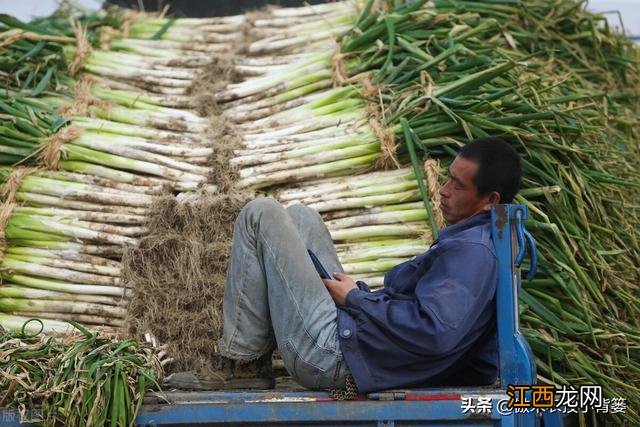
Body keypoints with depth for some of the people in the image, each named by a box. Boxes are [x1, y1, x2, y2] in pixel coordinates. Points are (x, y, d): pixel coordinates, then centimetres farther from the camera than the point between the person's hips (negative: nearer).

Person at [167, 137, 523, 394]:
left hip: (336, 356, -10)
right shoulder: (477, 240, 13)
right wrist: (358, 294, 8)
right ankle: (253, 356, 14)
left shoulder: (472, 251, -19)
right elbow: (422, 304, 19)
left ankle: (241, 363, 0)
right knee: (298, 217, 21)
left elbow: (433, 333, -31)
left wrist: (355, 298, -17)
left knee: (260, 215, -5)